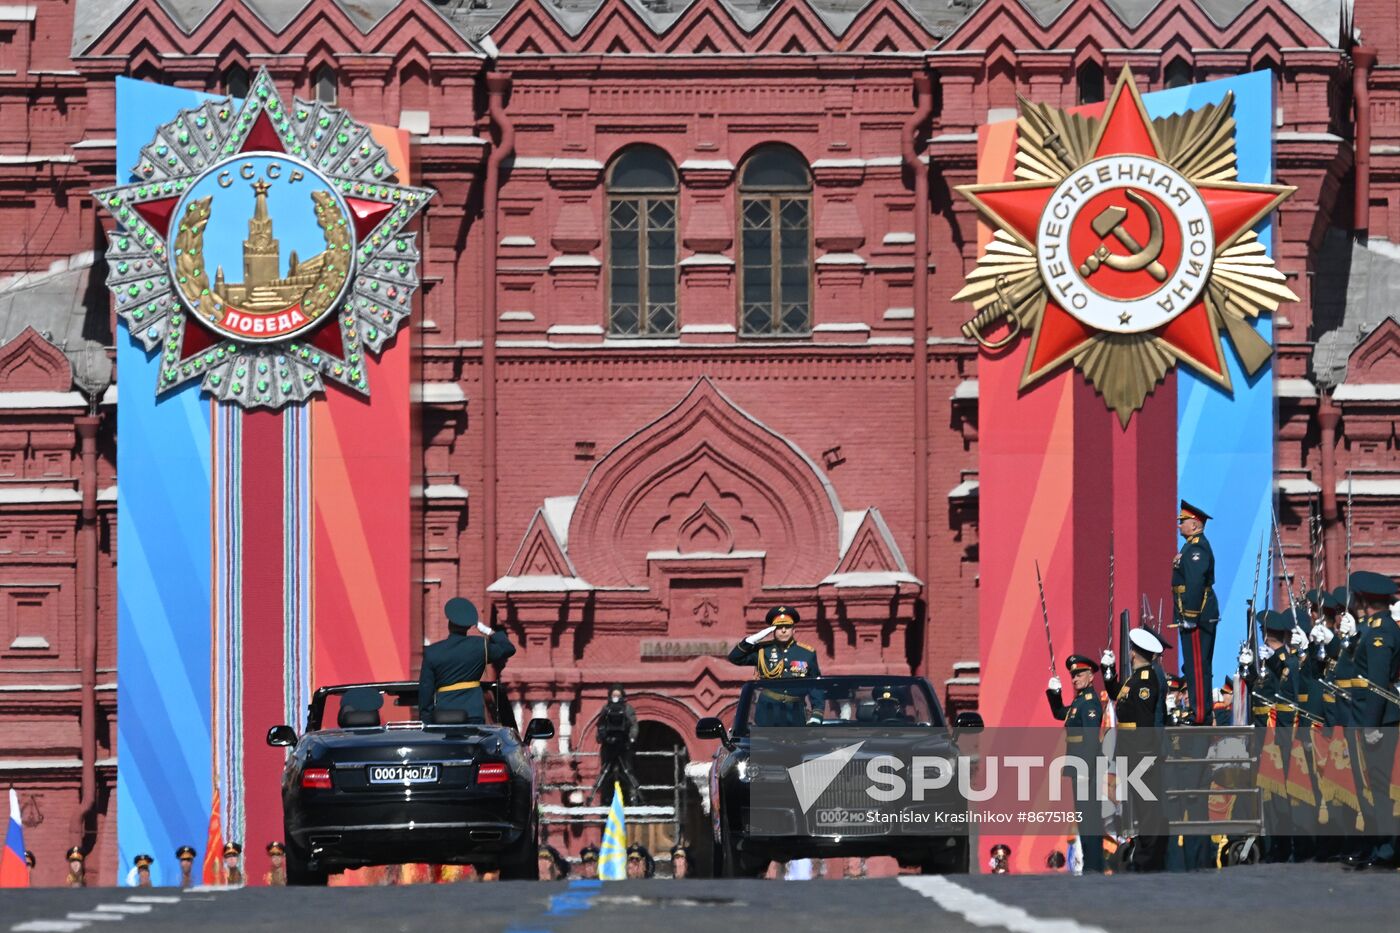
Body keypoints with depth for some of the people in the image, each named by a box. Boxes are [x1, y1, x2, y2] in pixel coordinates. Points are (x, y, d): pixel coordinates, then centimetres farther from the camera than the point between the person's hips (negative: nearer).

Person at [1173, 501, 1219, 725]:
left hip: (1197, 616, -11)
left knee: (1197, 665, -8)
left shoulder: (1197, 548, -16)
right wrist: (1185, 615, 22)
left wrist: (1190, 617, -24)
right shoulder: (1192, 546, 17)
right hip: (1198, 617, 11)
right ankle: (1200, 712, 19)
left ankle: (1199, 715, -8)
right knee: (1196, 666, 14)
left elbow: (1195, 584, -23)